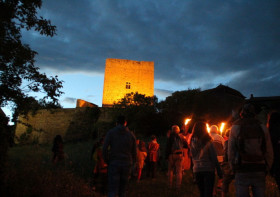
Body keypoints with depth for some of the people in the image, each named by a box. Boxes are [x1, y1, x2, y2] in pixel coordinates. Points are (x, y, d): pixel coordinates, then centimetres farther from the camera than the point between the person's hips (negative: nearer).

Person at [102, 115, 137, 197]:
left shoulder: (111, 133, -2)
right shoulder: (131, 135, 5)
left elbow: (104, 149, -10)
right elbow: (134, 153, 7)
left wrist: (107, 162, 4)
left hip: (114, 164, -2)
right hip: (127, 165, 2)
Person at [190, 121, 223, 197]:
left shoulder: (192, 142, -1)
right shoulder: (208, 142, -12)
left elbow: (193, 157, 4)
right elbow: (214, 158, -9)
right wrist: (219, 171, -2)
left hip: (196, 170, 4)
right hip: (208, 169, -4)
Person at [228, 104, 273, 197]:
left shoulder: (235, 128, -2)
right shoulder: (263, 128, 3)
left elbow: (231, 151, -1)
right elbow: (269, 152, 5)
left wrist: (233, 168, 8)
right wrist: (266, 168, 15)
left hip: (242, 171, -2)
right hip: (259, 170, 2)